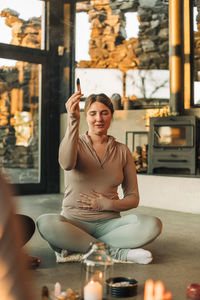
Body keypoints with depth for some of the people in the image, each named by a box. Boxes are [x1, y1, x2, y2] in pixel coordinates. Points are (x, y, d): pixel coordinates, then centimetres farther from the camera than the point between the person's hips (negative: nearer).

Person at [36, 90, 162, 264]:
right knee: (45, 223, -34)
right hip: (74, 221, -2)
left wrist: (107, 204, -8)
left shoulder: (122, 151, 9)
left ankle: (75, 245, -19)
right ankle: (115, 252, -22)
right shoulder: (76, 144, 3)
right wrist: (73, 120, -33)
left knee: (153, 224, -26)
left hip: (109, 222, 2)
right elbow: (67, 164, -24)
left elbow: (133, 199, 11)